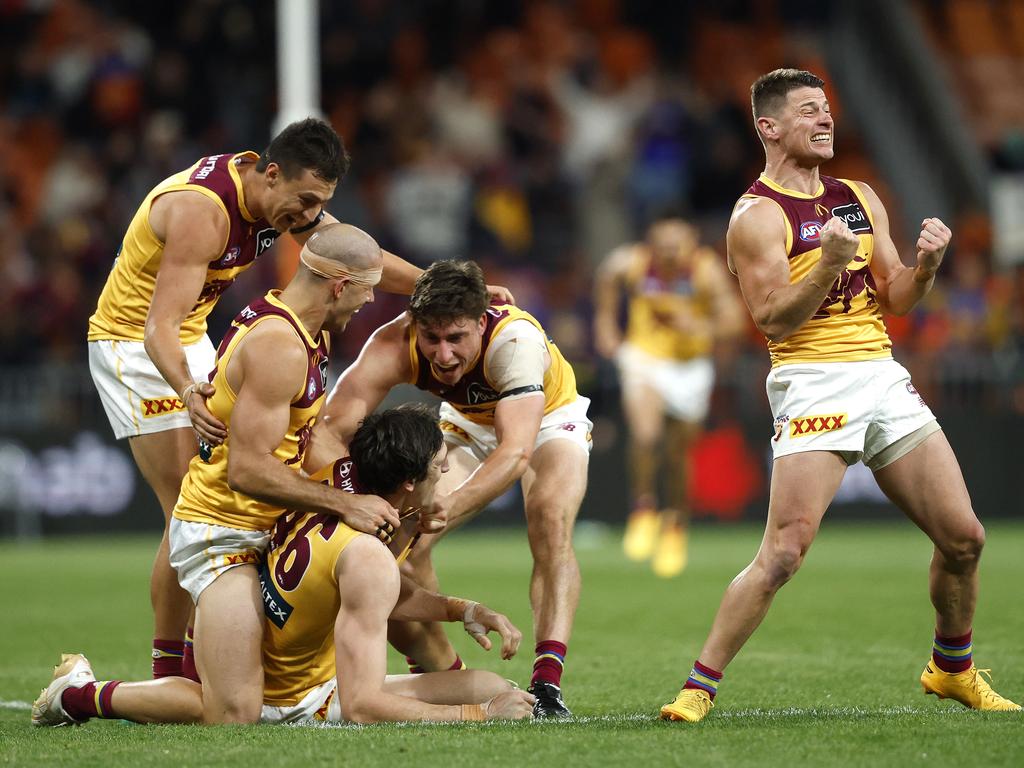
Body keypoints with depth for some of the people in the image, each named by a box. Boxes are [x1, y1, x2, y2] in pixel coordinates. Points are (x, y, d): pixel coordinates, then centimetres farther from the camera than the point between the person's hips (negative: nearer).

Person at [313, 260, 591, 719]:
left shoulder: (516, 341, -43)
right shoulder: (394, 345, -32)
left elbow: (517, 451, -53)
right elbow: (335, 423, -38)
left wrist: (453, 504, -69)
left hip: (548, 419, -4)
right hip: (467, 425, 4)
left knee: (552, 526, -31)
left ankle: (547, 686, -34)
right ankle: (445, 675, 7)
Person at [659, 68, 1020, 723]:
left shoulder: (860, 198, 16)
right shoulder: (757, 216, -4)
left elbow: (896, 300, 16)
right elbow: (774, 320, -12)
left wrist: (925, 263, -3)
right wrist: (829, 264, -24)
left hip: (883, 375, 6)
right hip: (814, 383, -6)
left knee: (963, 537, 5)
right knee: (784, 554, -17)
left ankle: (953, 670, 27)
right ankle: (699, 687, -10)